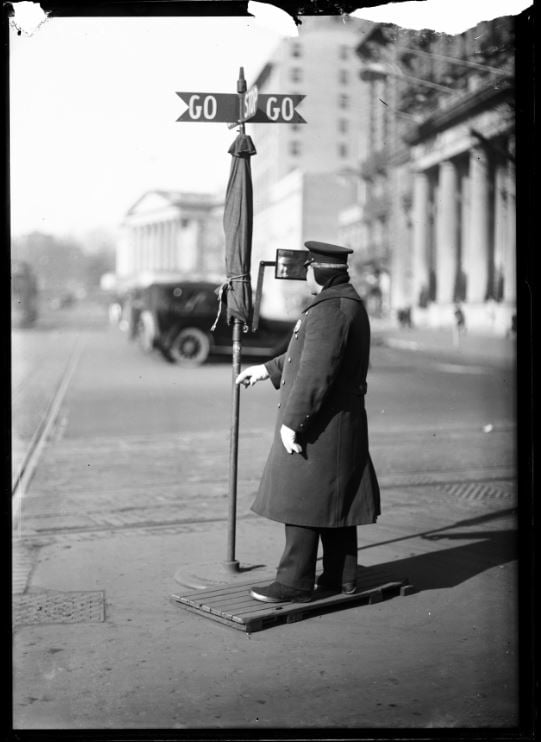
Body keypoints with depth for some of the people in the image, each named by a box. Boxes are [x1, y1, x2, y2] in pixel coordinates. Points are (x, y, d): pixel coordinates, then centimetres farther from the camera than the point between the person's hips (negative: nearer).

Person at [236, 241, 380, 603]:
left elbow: (316, 372, -25)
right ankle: (341, 577, 23)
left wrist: (292, 421, -23)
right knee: (334, 498, 15)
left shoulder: (330, 309, -20)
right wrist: (267, 370, 27)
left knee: (301, 499, -3)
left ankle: (296, 583, 3)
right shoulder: (350, 303, 14)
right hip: (342, 422, 10)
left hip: (318, 422, -10)